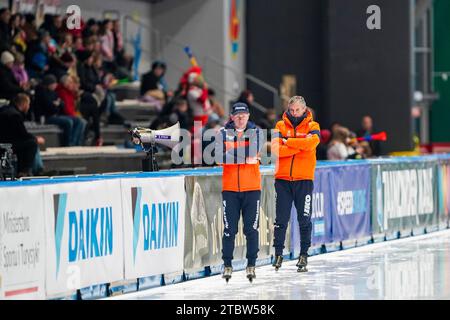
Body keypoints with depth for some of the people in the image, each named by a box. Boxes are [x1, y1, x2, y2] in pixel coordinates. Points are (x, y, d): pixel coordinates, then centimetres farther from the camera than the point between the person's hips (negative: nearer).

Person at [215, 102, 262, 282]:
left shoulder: (255, 132, 3)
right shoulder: (223, 134, 2)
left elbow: (253, 152, -14)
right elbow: (220, 157, -12)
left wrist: (233, 153, -21)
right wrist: (244, 157, -18)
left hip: (252, 188, 0)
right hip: (230, 188, 0)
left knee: (251, 228, 2)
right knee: (229, 229, 2)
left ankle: (251, 264, 11)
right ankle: (227, 264, 10)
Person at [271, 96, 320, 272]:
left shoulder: (312, 126, 3)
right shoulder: (280, 126, 5)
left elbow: (311, 142, -18)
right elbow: (275, 149, -10)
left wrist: (288, 142, -12)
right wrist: (299, 146, -16)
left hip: (304, 179, -1)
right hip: (283, 179, 1)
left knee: (304, 219, 3)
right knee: (281, 219, 1)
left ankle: (304, 255, 11)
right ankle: (278, 254, 10)